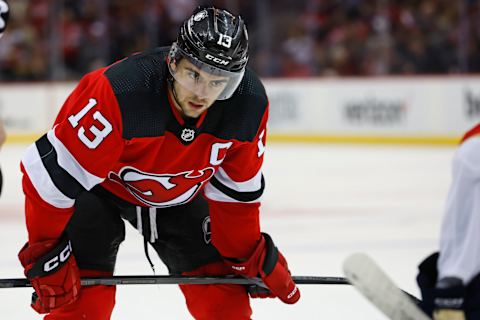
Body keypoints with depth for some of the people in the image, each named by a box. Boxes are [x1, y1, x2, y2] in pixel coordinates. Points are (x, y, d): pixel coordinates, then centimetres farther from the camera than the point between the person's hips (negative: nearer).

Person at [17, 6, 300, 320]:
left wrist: (251, 257, -3)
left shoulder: (250, 105, -25)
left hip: (179, 195, 4)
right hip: (100, 187, -4)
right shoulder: (119, 92, -40)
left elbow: (236, 189, -7)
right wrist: (45, 253, -25)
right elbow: (52, 172, -32)